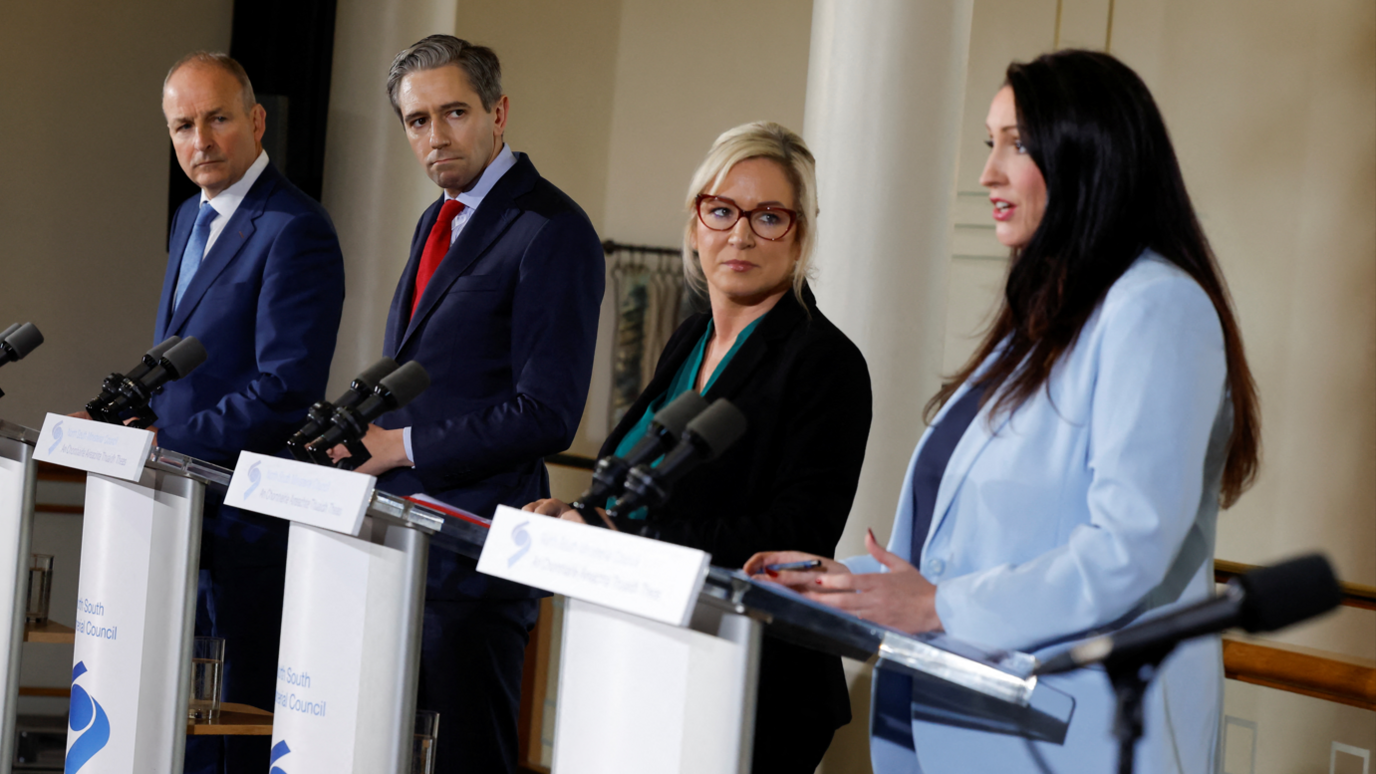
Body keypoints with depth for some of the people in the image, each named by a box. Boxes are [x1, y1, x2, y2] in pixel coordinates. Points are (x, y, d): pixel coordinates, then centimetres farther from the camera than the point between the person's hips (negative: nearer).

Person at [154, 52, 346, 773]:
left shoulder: (294, 230, -15)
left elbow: (286, 388, -21)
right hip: (186, 511, 9)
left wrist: (170, 443, -19)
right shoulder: (191, 218, 16)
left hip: (248, 521, -9)